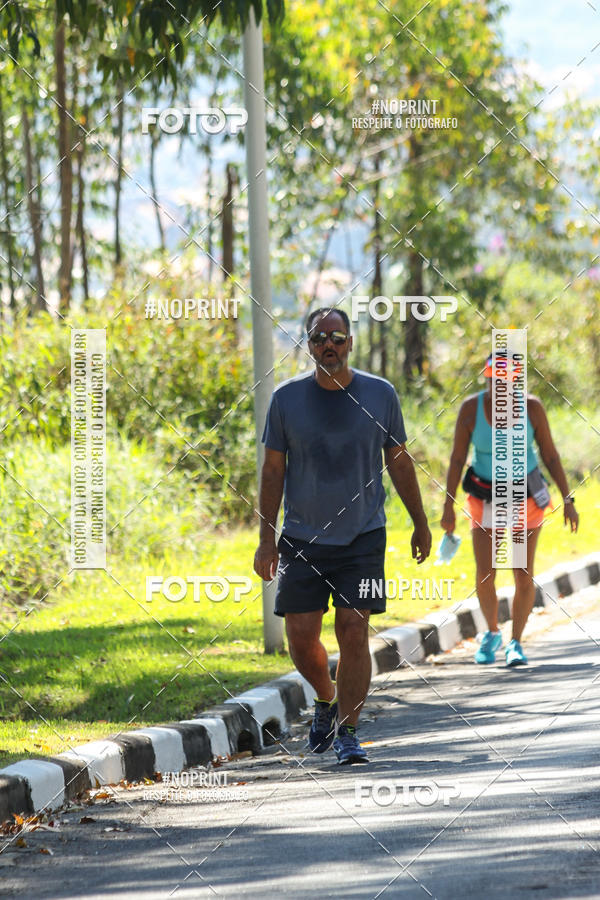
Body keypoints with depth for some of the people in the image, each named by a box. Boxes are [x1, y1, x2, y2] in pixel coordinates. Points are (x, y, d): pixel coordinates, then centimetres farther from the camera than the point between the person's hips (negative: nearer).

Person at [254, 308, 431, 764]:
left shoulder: (380, 395, 0)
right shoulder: (287, 398, -1)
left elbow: (399, 461, 10)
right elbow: (273, 470, 3)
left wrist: (421, 523, 12)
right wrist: (266, 539, -1)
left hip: (363, 537, -1)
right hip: (302, 538, 1)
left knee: (354, 634, -9)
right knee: (302, 638, 0)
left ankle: (347, 731, -1)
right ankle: (326, 699, 29)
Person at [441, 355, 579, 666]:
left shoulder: (531, 407, -13)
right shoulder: (471, 408, -13)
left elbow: (550, 455, -4)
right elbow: (457, 459, -7)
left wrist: (568, 500, -6)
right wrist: (448, 506, -9)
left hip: (526, 499, 0)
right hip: (484, 500, 0)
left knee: (524, 577, -4)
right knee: (484, 578, -7)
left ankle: (515, 644, 14)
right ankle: (492, 633, 20)